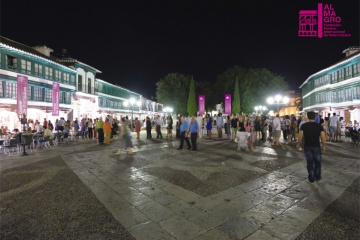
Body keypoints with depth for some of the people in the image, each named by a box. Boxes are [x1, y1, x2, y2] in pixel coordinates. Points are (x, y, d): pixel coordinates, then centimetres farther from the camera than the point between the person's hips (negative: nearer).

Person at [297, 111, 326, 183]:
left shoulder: (303, 125, -6)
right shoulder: (319, 126, -3)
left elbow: (300, 136, -10)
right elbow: (323, 137, -6)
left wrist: (298, 144, 5)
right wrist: (324, 146, 7)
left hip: (307, 147, -1)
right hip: (316, 147, 1)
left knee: (309, 163, 7)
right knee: (317, 162, 18)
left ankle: (311, 178, 14)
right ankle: (318, 177, 28)